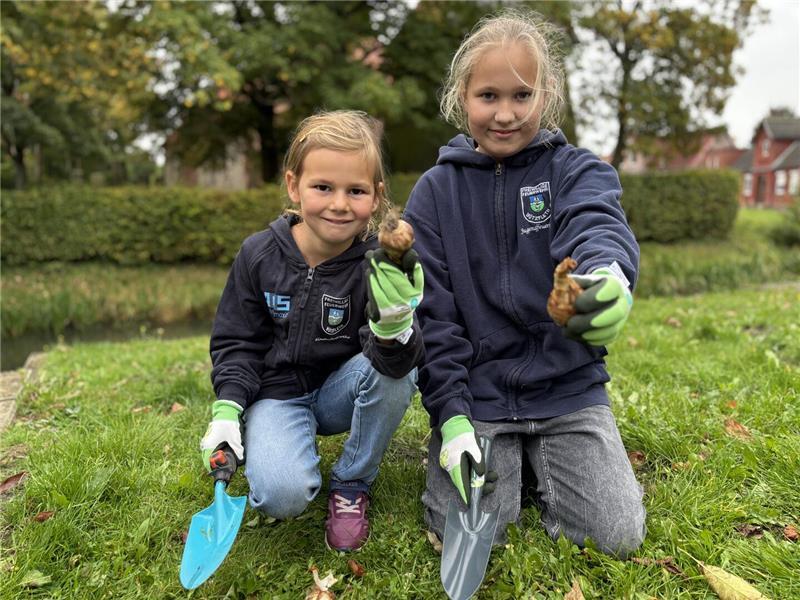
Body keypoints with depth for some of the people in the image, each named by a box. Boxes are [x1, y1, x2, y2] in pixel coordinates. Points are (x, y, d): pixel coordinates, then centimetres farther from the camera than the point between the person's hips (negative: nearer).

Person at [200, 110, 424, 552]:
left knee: (398, 370, -31)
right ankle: (274, 448, 12)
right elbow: (236, 342, 2)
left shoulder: (377, 265, -15)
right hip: (277, 393, -1)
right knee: (282, 497, -28)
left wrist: (394, 324, -50)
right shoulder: (259, 255, -10)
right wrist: (227, 409, -12)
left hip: (341, 393, 1)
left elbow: (398, 360, -27)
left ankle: (350, 485, -7)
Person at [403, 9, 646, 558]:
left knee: (620, 535, -6)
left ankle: (539, 468, 22)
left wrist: (608, 277, -53)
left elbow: (598, 226, -27)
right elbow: (434, 314, -3)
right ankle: (506, 464, 21)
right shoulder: (435, 192, 0)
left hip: (567, 387, 0)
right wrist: (450, 417, -11)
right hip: (476, 395, 0)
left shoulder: (576, 170, -2)